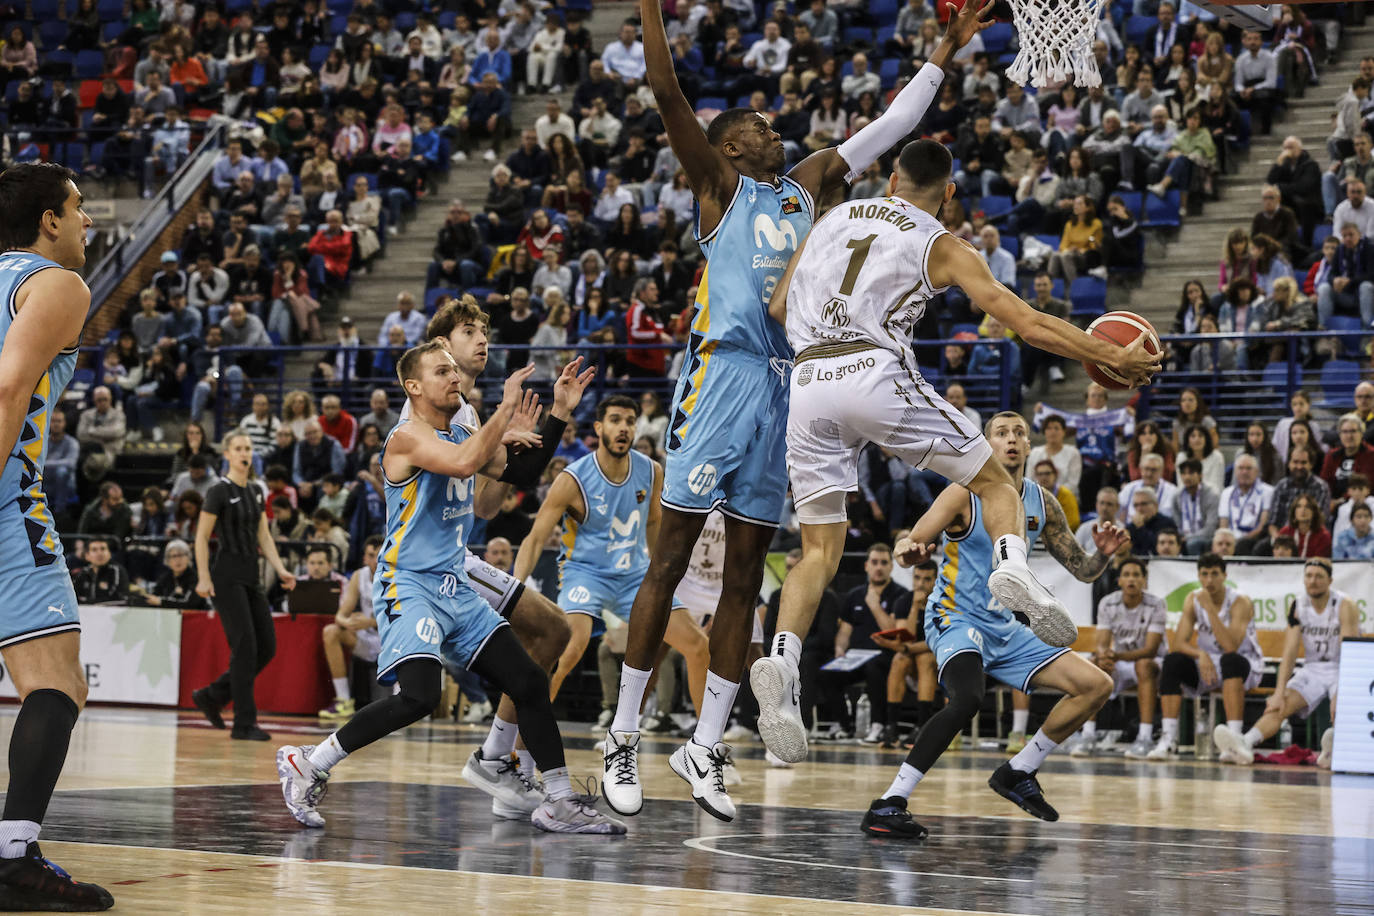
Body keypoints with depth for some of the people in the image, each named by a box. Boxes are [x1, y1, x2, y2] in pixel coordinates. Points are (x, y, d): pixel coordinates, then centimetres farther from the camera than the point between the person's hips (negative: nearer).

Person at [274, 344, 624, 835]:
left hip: (455, 588, 9)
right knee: (419, 695, -25)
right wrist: (506, 408, -22)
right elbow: (463, 463, -30)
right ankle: (307, 764, -10)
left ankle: (561, 802, 13)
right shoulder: (408, 436, -12)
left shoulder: (463, 435, 15)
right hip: (407, 585, -9)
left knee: (529, 682, 4)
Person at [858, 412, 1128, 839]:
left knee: (1097, 685, 2)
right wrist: (908, 548, -42)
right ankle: (888, 805, -33)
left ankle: (1017, 773, 12)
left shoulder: (1042, 503, 6)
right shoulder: (965, 494, -11)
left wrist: (1103, 554, -11)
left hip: (1005, 629, 7)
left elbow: (1082, 570, 12)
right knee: (968, 699, -36)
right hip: (956, 617, -7)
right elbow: (911, 545, -18)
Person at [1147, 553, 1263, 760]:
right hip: (1207, 665, 4)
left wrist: (1210, 609, -34)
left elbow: (1230, 647, -31)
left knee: (1230, 661, -38)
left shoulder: (1240, 603, -18)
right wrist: (1201, 655, -29)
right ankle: (1168, 740, -26)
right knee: (1172, 661, -22)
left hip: (1245, 665, -4)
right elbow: (1178, 642, -8)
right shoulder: (1193, 600, -3)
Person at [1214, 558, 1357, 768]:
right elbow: (1290, 652, -4)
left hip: (1342, 671, -2)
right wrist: (1279, 693, -16)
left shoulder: (1345, 605, -12)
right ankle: (1245, 744, -46)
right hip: (1312, 670, 2)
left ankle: (1334, 742, -63)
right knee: (1280, 706, -23)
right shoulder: (1297, 605, 0)